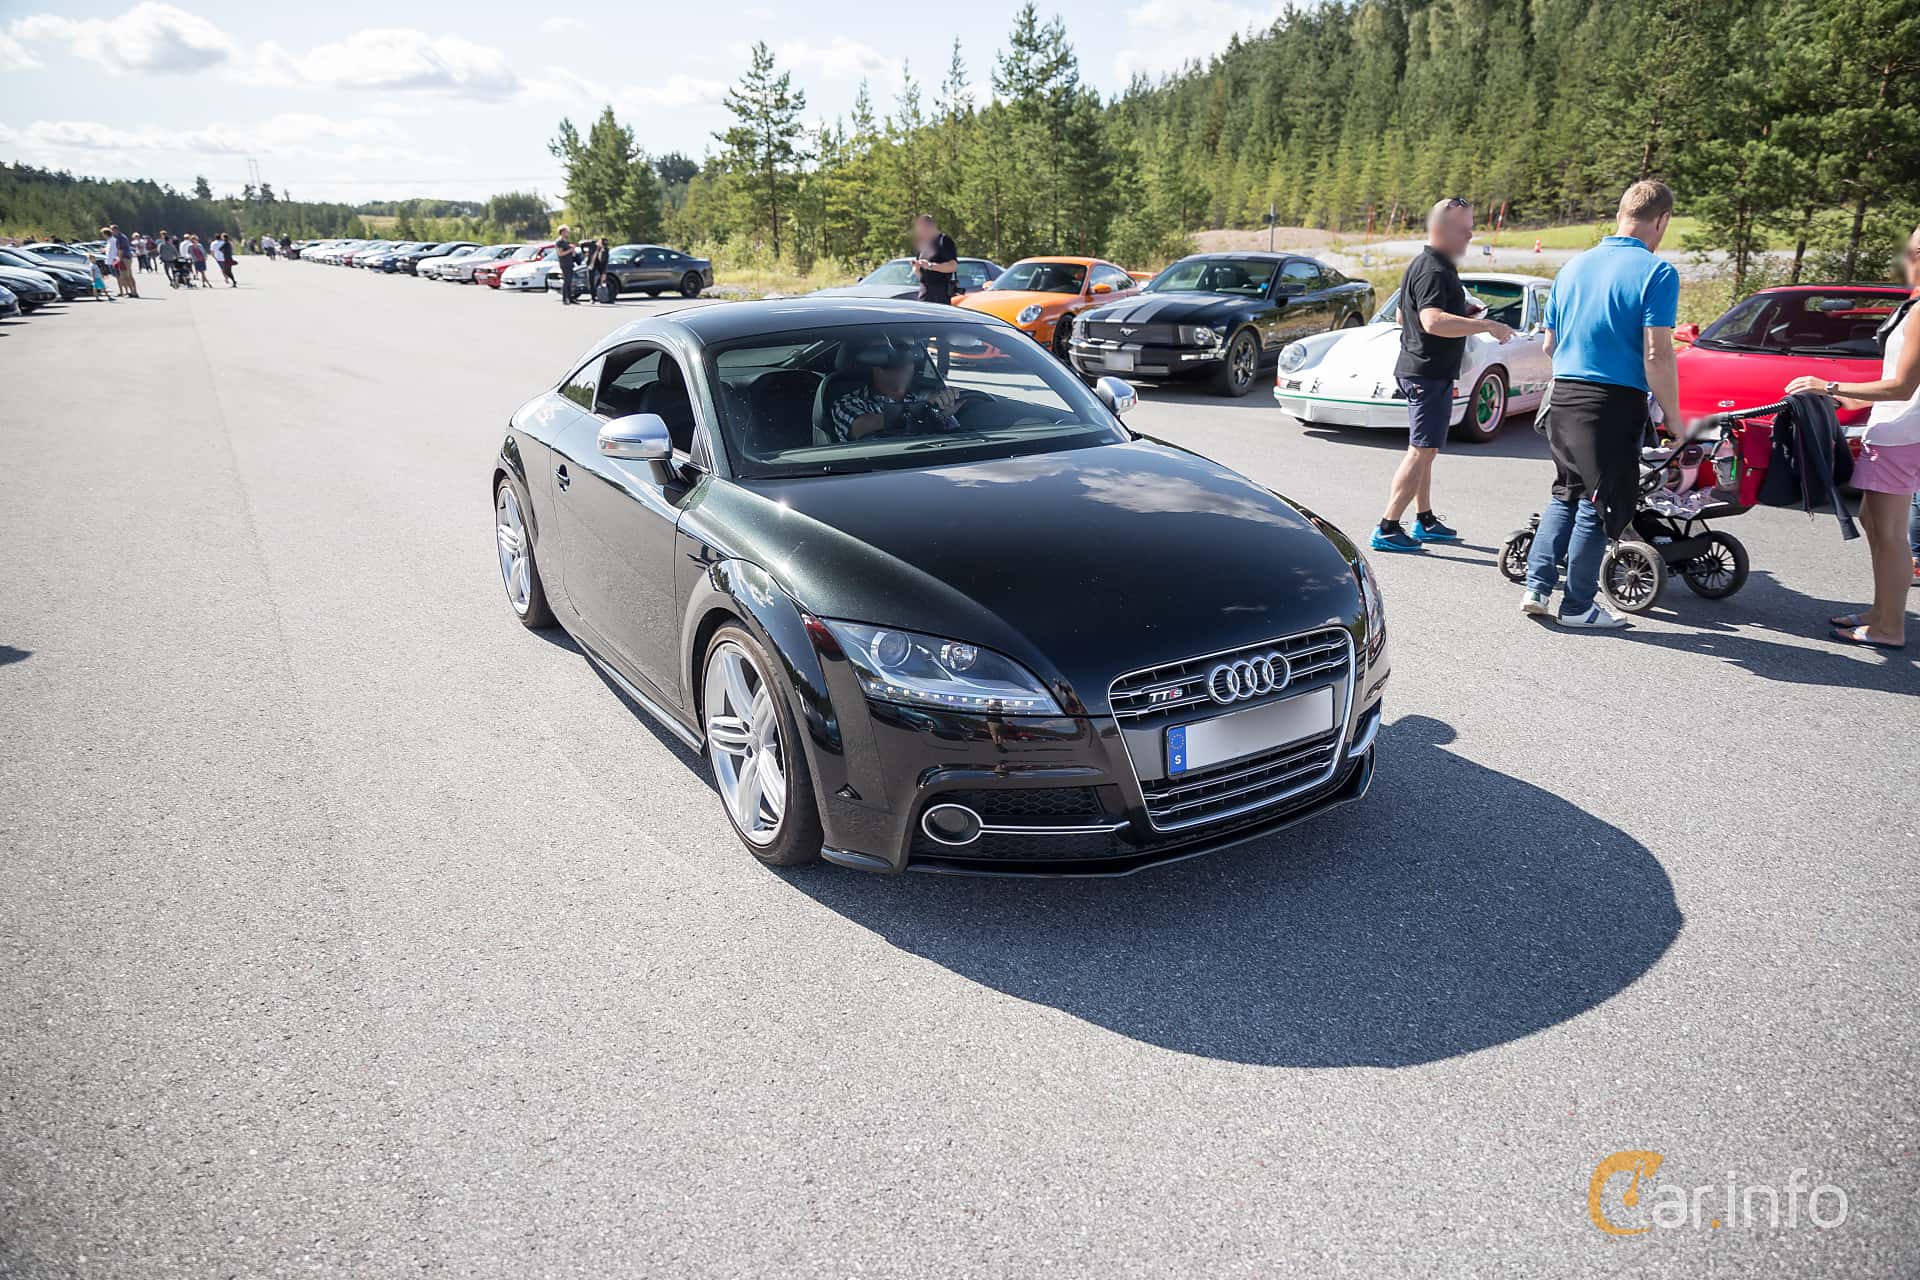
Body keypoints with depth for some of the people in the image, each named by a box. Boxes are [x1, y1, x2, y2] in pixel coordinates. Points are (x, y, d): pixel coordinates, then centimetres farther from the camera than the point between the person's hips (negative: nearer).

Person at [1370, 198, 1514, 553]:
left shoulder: (1422, 266, 16)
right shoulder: (1432, 270, -17)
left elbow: (1403, 316, 25)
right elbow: (1433, 321, -32)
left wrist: (1463, 311, 19)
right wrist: (1487, 326, -28)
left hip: (1419, 370, 11)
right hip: (1428, 373, -11)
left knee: (1425, 450, 18)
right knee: (1421, 451, -10)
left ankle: (1425, 521, 28)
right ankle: (1387, 529, -10)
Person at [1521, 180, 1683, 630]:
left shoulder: (1574, 267, 11)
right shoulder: (1657, 273, -9)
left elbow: (1549, 344, 16)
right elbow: (1656, 356, -15)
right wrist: (1674, 418, -9)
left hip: (1563, 395, 6)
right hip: (1615, 402, -6)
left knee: (1566, 494, 19)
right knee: (1600, 504, 4)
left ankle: (1536, 588, 13)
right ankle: (1578, 606, 11)